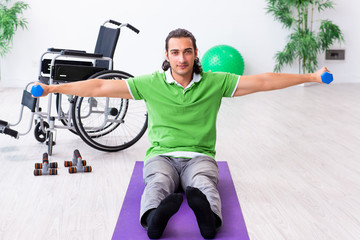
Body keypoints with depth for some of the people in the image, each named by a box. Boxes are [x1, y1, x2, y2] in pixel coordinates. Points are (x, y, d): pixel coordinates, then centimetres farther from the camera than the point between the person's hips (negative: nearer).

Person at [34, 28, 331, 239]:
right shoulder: (151, 84, 1)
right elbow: (101, 86, -2)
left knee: (204, 184, -35)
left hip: (200, 156, 0)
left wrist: (311, 77, -2)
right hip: (161, 155, 0)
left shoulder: (214, 82, 1)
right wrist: (53, 88, -6)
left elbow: (263, 81, 0)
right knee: (158, 183, -35)